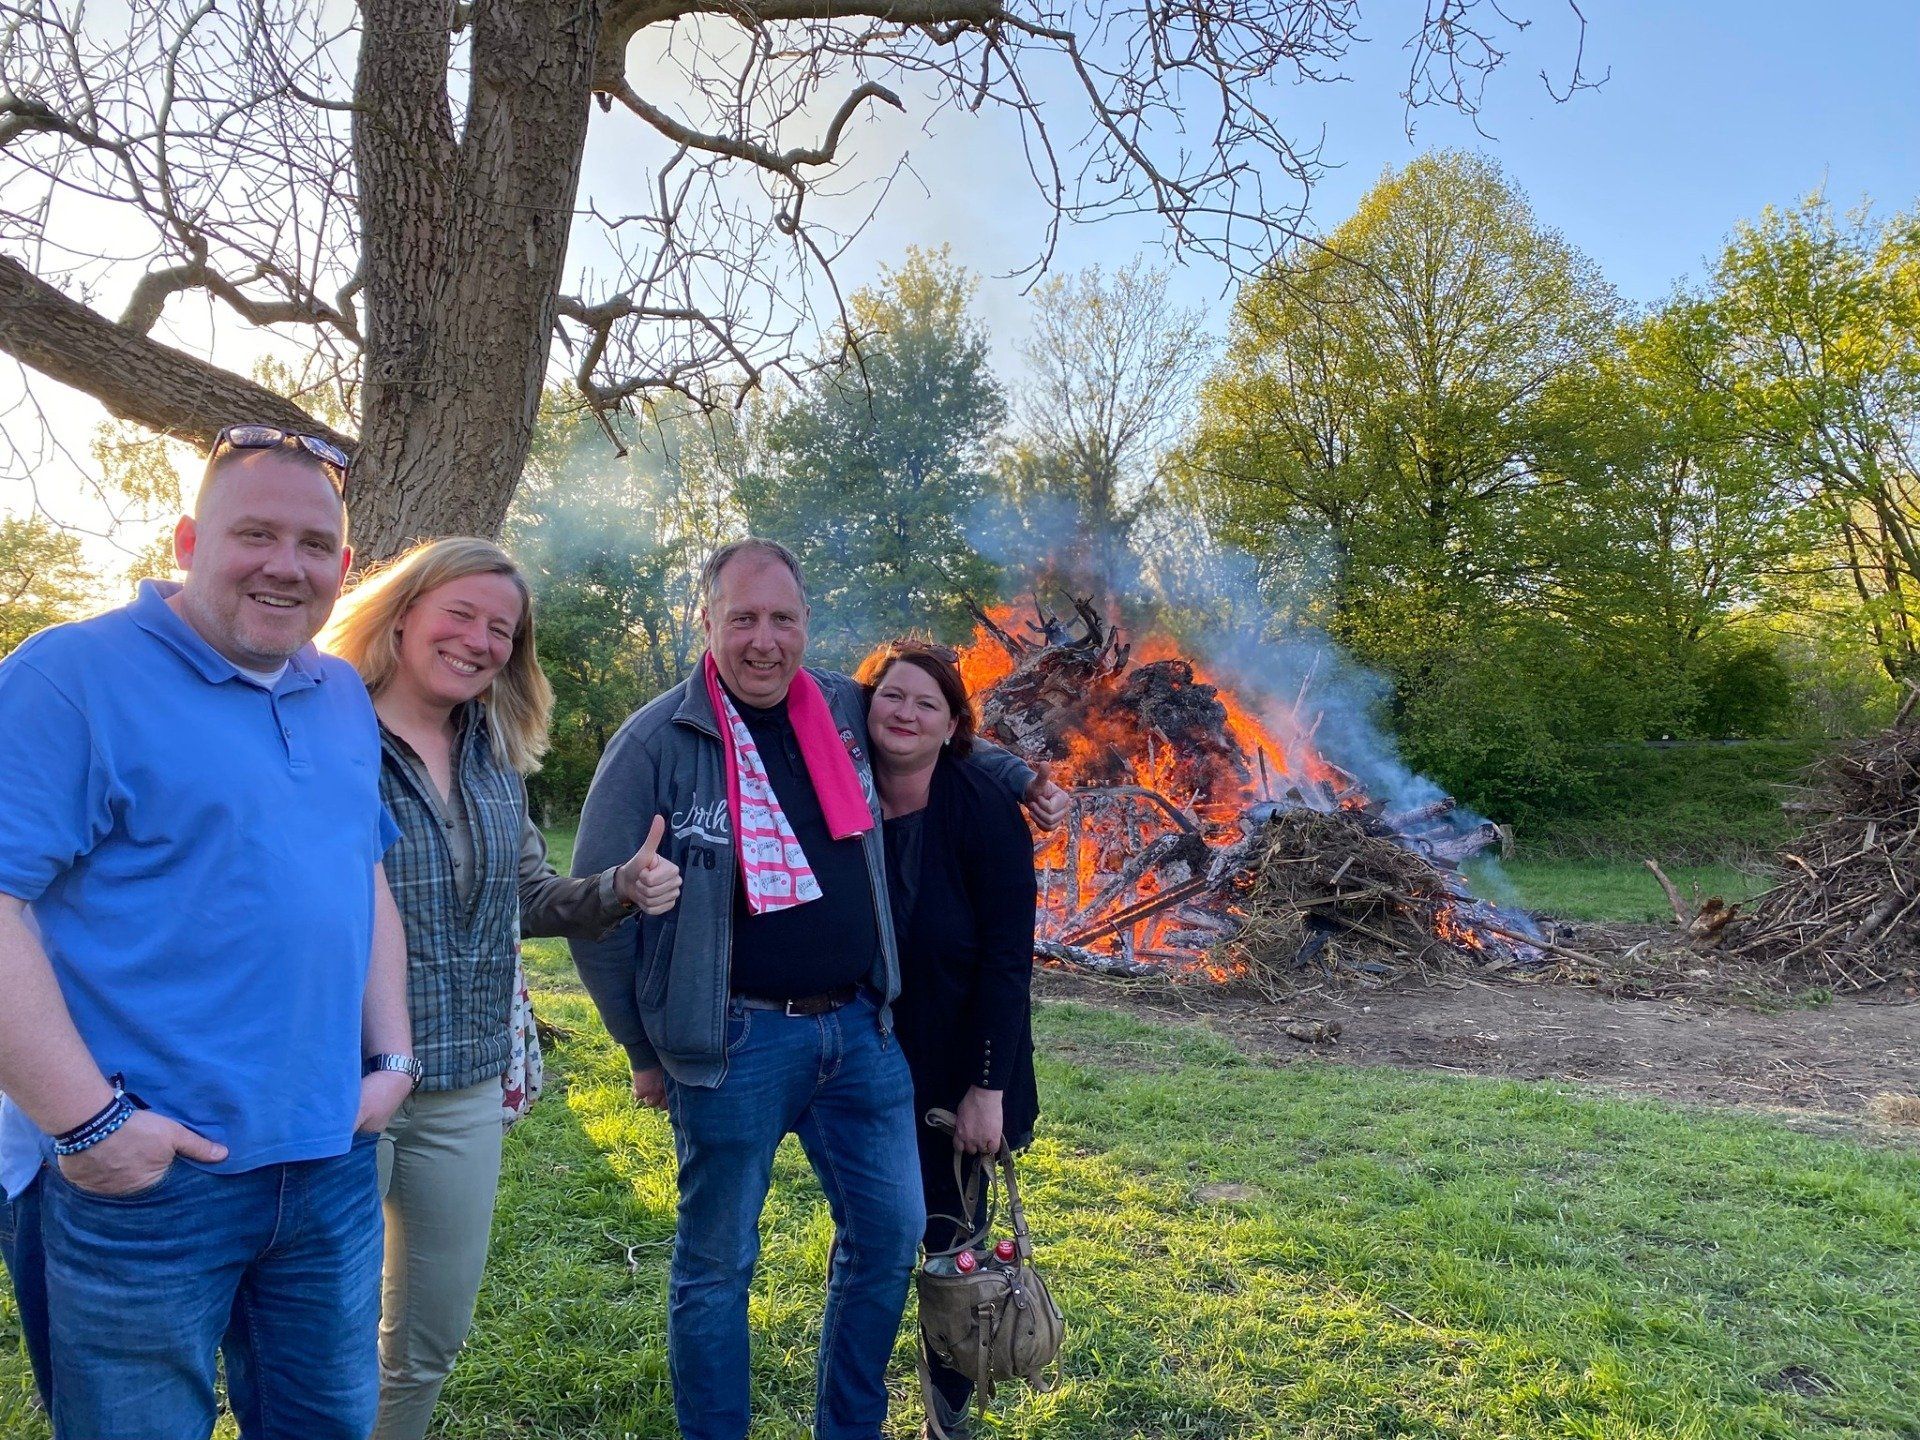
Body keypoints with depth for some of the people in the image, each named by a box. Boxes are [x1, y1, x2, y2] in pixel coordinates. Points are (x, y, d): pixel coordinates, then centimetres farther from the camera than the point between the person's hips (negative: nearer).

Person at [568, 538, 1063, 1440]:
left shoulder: (845, 710, 5)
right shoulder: (658, 741, -10)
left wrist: (1018, 779, 15)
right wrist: (645, 1046, -1)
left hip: (860, 1028, 5)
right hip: (736, 1042, -5)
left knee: (889, 1235, 14)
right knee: (716, 1263, 9)